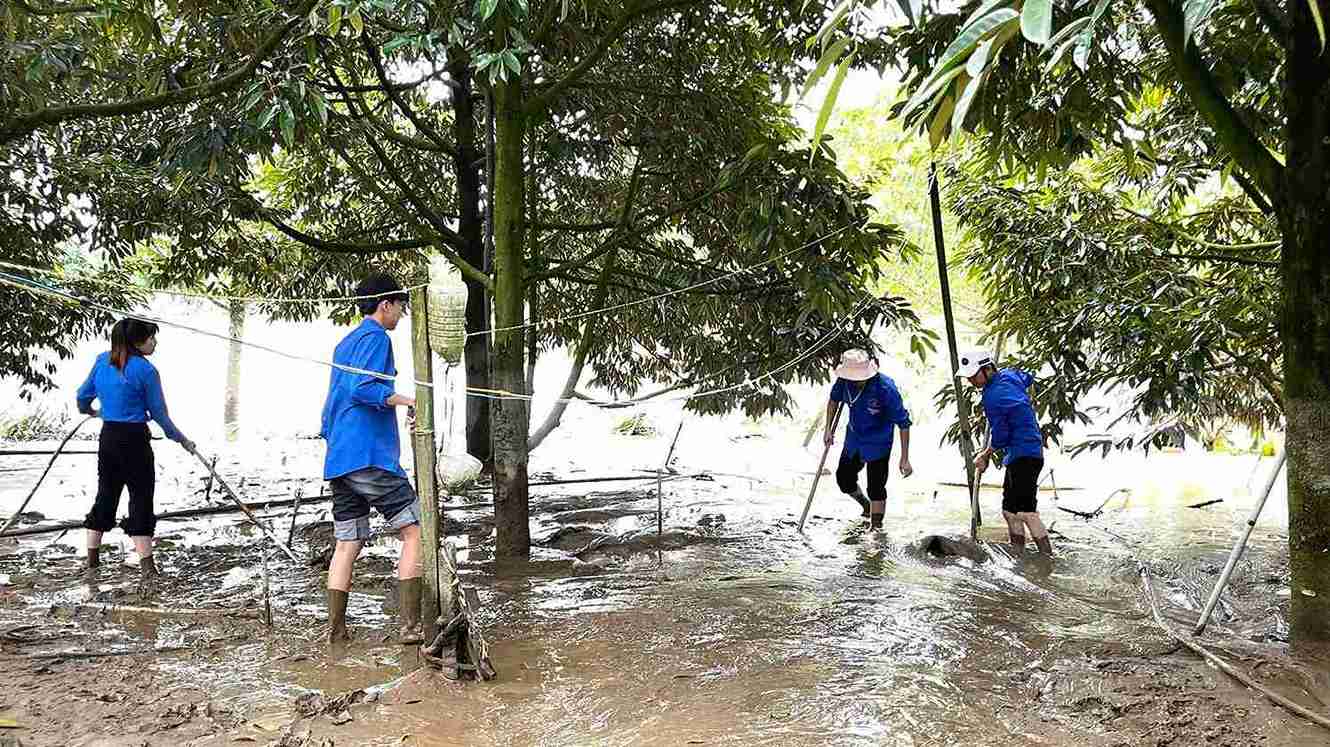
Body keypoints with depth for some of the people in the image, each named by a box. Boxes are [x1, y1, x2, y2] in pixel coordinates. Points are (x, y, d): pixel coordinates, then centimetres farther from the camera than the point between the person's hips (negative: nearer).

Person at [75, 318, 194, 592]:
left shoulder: (102, 361, 4)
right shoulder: (145, 369, -14)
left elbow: (83, 397, 16)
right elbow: (159, 413, -8)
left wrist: (90, 411, 38)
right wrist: (181, 439, 3)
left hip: (108, 438, 6)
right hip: (134, 439, -6)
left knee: (105, 496, 17)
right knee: (141, 499, -2)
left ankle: (92, 561, 26)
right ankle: (147, 569, -4)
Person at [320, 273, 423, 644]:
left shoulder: (344, 343, 23)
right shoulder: (376, 338, -5)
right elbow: (362, 388, -20)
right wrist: (409, 401, -20)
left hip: (338, 460, 9)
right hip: (370, 456, -9)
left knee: (347, 543, 10)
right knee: (414, 531, -5)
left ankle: (335, 628, 11)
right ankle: (411, 624, -9)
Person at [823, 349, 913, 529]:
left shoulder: (886, 388, -32)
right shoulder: (844, 380, -18)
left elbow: (903, 423, -25)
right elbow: (834, 400, 7)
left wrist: (904, 458, -25)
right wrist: (828, 429, 3)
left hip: (878, 444, -6)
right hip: (853, 439, 6)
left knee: (876, 488, -4)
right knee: (844, 478, 17)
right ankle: (866, 506, 45)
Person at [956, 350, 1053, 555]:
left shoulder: (992, 396, -18)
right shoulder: (1009, 375, 9)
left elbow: (1000, 437, -15)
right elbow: (1028, 379, 34)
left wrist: (985, 456, 1)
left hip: (1024, 455, -11)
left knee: (1025, 511, -16)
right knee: (1010, 510, 12)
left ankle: (1048, 556, -17)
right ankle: (1018, 555, 16)